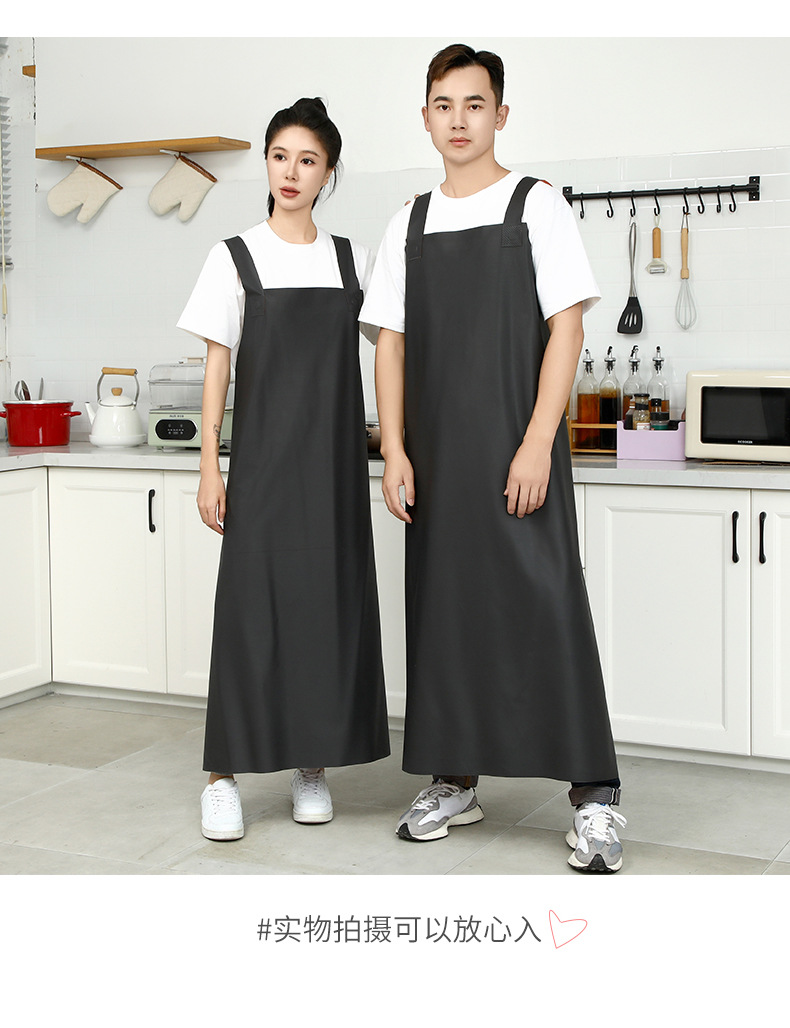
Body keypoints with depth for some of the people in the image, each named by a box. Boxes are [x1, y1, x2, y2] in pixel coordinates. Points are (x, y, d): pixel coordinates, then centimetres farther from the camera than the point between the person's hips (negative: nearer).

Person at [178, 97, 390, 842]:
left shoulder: (351, 259, 9)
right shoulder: (236, 258, 2)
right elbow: (218, 365, 0)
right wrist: (209, 466, -5)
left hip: (335, 456, 3)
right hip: (264, 456, -3)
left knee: (331, 602, 2)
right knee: (253, 604, -6)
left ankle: (313, 765, 13)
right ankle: (224, 774, 1)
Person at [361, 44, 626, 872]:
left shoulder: (536, 206, 1)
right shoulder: (408, 225, 13)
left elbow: (566, 328, -6)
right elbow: (390, 342, 13)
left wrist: (536, 443, -14)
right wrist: (394, 450, 3)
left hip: (516, 452, -4)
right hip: (435, 456, 5)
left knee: (545, 608, -8)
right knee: (444, 610, 8)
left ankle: (593, 796, -2)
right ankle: (455, 780, 21)